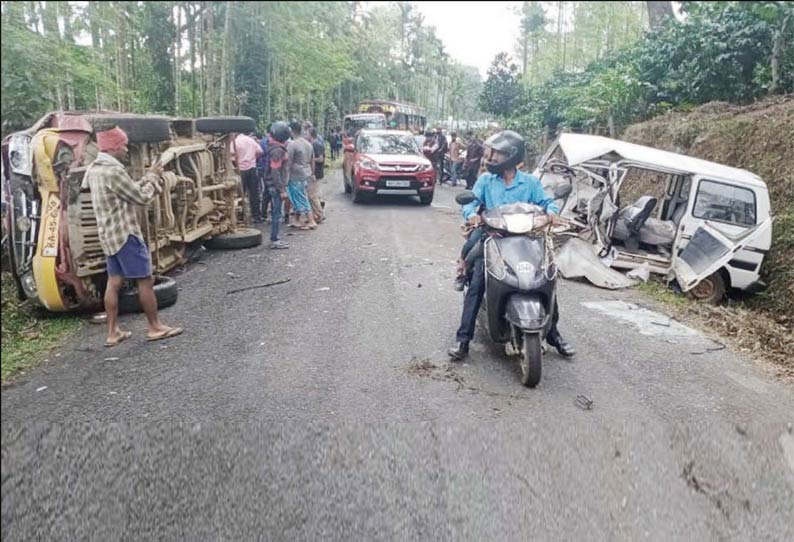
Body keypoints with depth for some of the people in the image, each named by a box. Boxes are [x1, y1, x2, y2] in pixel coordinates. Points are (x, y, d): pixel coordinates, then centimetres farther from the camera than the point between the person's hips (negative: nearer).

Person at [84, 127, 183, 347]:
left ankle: (113, 332, 13)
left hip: (109, 234, 10)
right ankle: (155, 327, 8)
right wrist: (153, 177, 0)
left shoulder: (95, 169, 12)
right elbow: (142, 198, -14)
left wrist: (147, 177, 10)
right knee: (145, 280, -1)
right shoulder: (114, 171, -20)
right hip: (124, 233, -10)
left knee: (114, 281, 10)